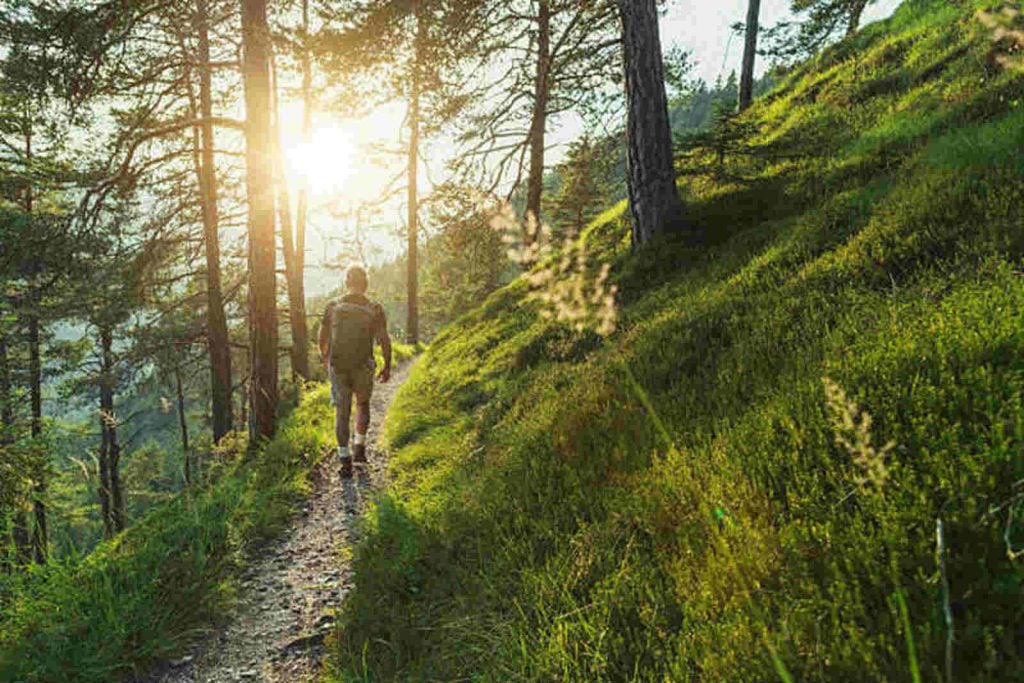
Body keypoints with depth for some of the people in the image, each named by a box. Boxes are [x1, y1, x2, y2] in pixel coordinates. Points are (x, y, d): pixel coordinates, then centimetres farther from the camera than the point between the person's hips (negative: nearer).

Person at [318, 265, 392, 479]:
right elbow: (384, 340, -6)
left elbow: (323, 337, 9)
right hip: (363, 367, -1)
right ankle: (359, 446, 16)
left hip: (337, 367, 1)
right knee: (363, 404, 23)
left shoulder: (333, 307, 0)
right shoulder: (374, 309, -5)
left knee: (342, 412, 8)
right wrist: (387, 366, 7)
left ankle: (344, 460, 7)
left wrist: (324, 358, 27)